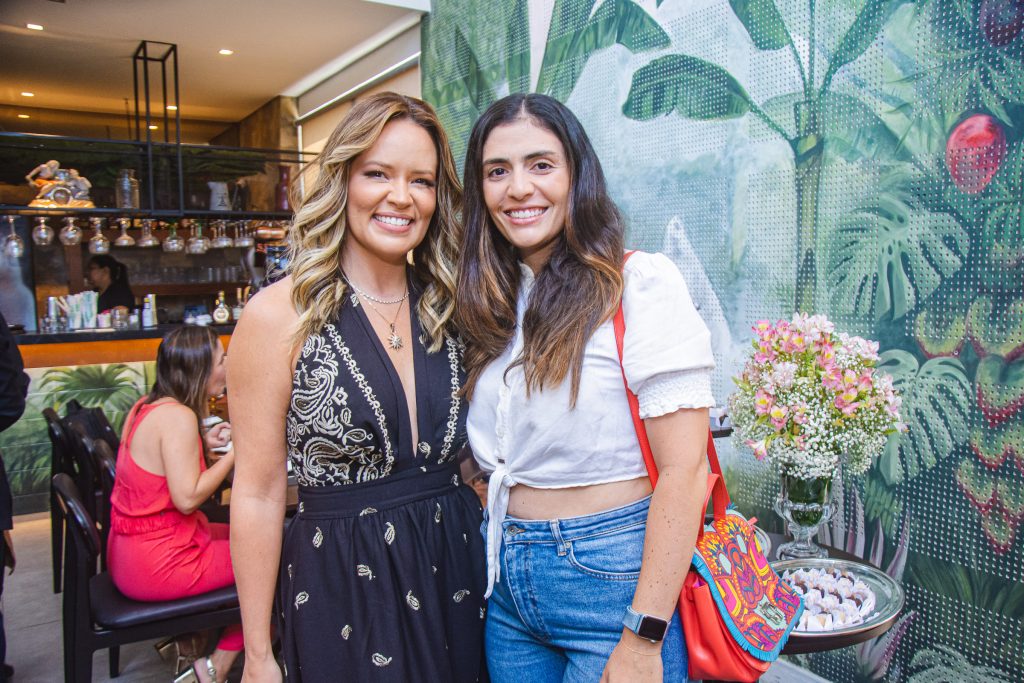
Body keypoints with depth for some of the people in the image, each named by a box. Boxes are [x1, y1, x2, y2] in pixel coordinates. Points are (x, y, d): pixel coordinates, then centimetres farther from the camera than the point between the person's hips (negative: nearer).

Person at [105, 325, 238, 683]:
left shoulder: (146, 406, 6)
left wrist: (204, 444, 5)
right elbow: (187, 498, -25)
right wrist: (234, 453, -15)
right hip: (158, 566, -9)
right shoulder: (179, 416, -23)